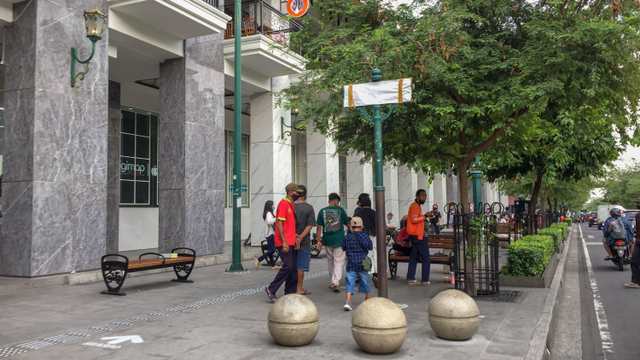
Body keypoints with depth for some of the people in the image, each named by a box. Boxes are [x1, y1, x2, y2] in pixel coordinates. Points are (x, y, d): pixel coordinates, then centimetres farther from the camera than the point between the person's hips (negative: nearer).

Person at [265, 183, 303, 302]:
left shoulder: (291, 205, 17)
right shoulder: (283, 204, -12)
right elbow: (279, 223, -17)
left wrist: (295, 237, 18)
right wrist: (284, 242, -21)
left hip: (290, 242, 10)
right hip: (284, 242, -10)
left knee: (293, 268, 9)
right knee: (288, 266, -13)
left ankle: (289, 294, 16)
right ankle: (271, 289, -3)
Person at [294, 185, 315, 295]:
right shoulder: (308, 208, -8)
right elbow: (310, 225, -14)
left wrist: (295, 236, -8)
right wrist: (300, 238, -16)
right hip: (304, 242, -3)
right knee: (301, 266, 4)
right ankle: (300, 289, 10)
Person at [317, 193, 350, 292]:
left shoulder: (322, 211, 2)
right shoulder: (340, 210, -3)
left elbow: (319, 227, 1)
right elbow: (347, 223, 9)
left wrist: (319, 241, 5)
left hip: (327, 240, 2)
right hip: (339, 239, -2)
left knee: (330, 261, 17)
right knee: (338, 261, 0)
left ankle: (333, 282, 24)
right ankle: (336, 282, -14)